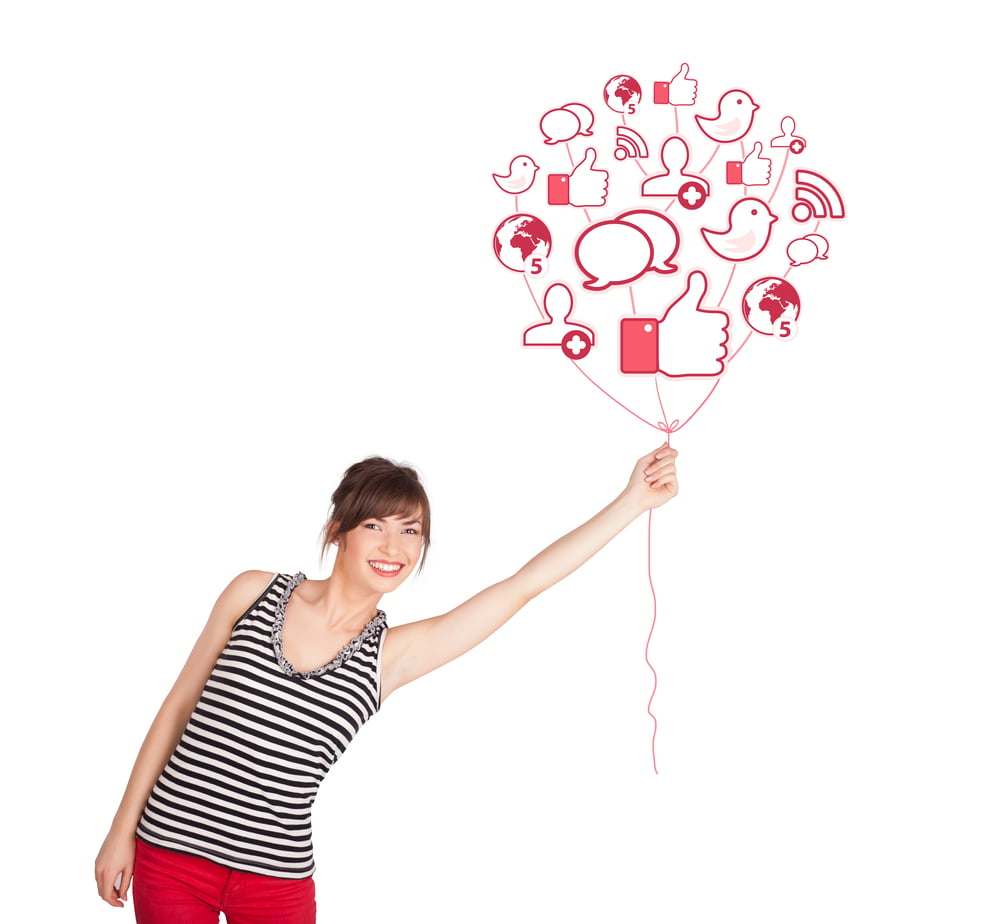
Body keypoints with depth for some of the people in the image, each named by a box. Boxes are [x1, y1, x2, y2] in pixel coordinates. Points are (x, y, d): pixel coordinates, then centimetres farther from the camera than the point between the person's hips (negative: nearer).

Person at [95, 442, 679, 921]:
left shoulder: (392, 654, -3)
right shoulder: (255, 593, -2)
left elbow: (524, 586, -3)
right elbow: (178, 708, 5)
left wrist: (633, 500, -3)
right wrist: (122, 832, 5)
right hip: (168, 855, 0)